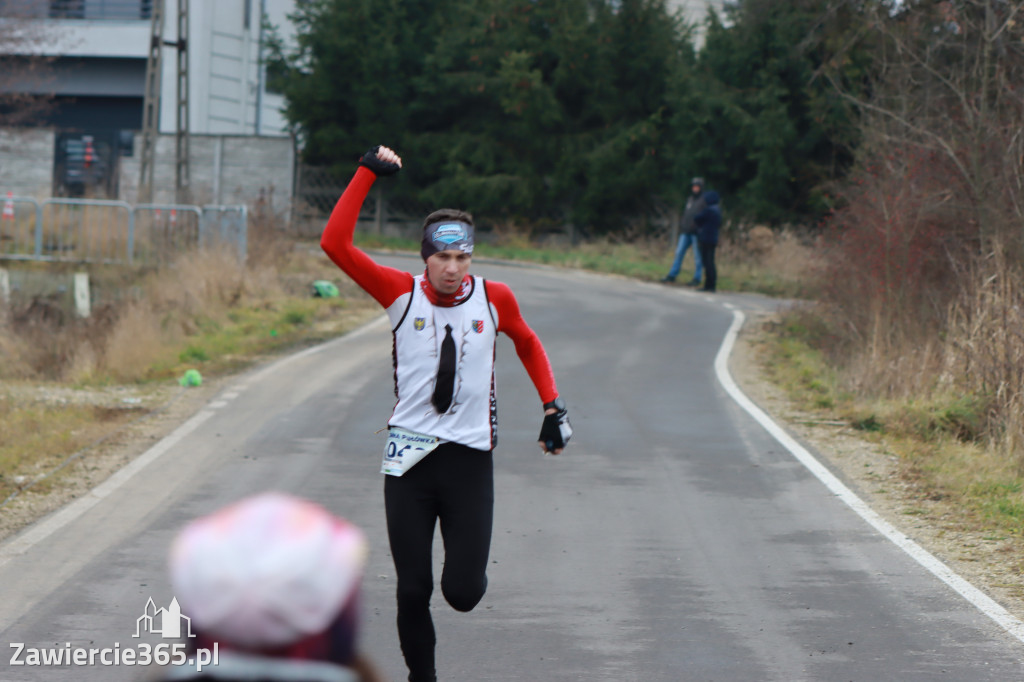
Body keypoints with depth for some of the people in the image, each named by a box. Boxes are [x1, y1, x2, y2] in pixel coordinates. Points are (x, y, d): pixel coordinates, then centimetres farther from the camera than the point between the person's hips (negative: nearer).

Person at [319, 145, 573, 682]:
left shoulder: (494, 299, 1)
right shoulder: (402, 293, -3)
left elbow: (527, 344, 21)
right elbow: (335, 244, -11)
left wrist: (552, 407, 13)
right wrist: (368, 172, -11)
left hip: (470, 456, 0)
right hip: (409, 456, 0)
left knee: (462, 593, -6)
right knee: (412, 590, 0)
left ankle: (468, 571, 30)